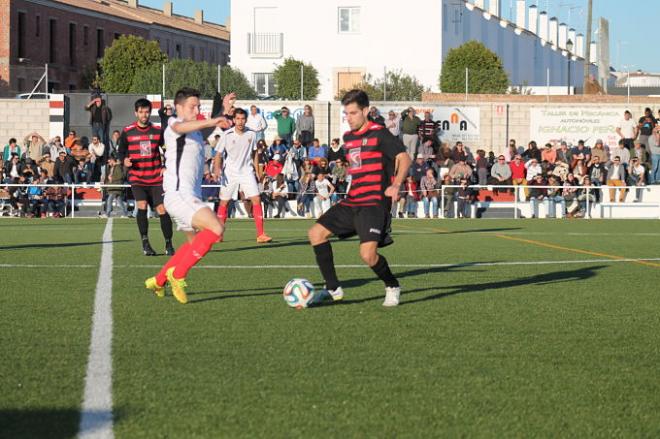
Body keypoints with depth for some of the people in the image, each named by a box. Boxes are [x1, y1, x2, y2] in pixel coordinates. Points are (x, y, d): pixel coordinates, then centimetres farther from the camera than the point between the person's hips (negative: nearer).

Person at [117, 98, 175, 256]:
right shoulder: (127, 132, 2)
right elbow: (120, 151, 9)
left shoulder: (157, 131, 3)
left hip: (156, 178, 1)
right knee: (142, 206, -19)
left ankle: (168, 245, 8)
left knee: (162, 209, -5)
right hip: (137, 178, -1)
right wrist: (124, 160, -12)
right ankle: (145, 243, -7)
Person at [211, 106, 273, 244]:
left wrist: (257, 169, 12)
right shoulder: (226, 135, -8)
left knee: (256, 199, -11)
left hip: (247, 172, 1)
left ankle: (260, 235, -10)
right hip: (229, 173, -1)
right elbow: (218, 154, -6)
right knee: (224, 202, 3)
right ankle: (219, 235, 16)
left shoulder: (251, 135, 0)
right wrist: (217, 168, -21)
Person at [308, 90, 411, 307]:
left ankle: (392, 287, 7)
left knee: (368, 254, -22)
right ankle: (333, 289, 8)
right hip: (352, 201, 9)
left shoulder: (379, 134, -9)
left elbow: (404, 157, -17)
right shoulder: (348, 138, 15)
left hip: (375, 203, -8)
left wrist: (396, 185, -31)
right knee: (316, 233, 3)